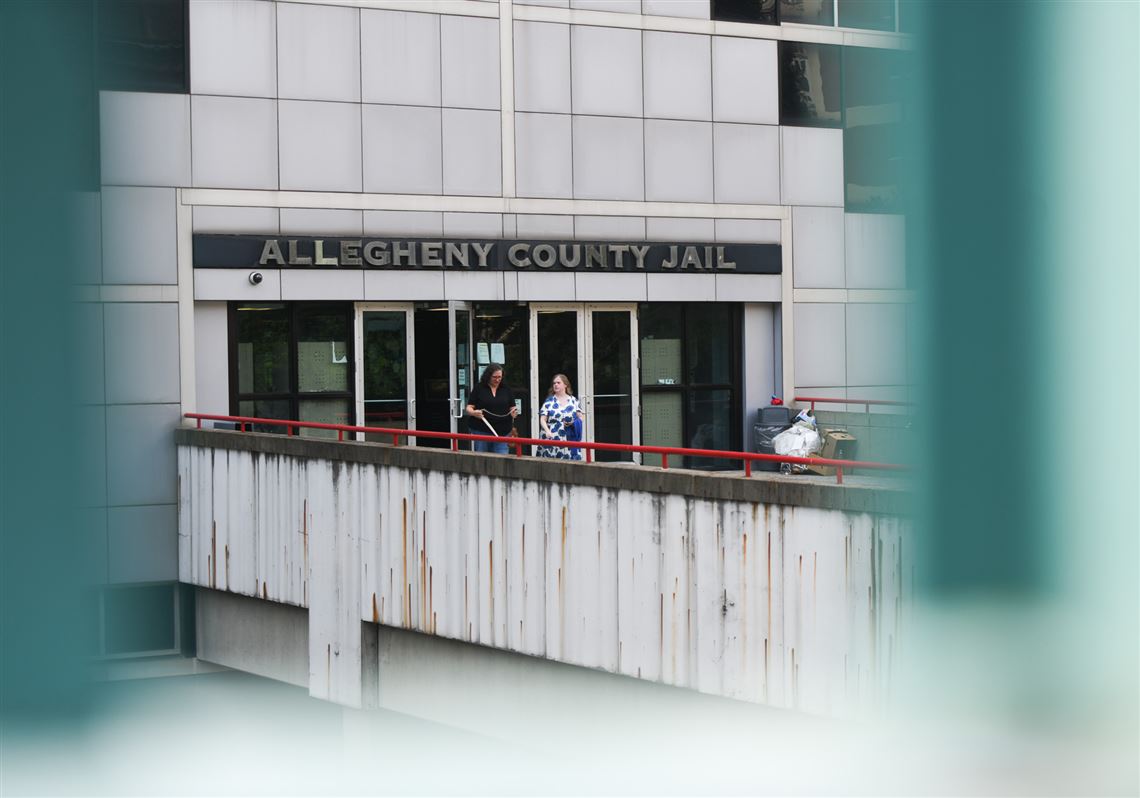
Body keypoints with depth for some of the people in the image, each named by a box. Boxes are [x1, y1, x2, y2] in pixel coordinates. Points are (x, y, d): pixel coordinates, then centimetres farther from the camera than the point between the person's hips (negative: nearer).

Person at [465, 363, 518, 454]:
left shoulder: (506, 390, 10)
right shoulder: (479, 389, 3)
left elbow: (512, 408, 13)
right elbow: (469, 408, 3)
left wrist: (514, 413, -10)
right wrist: (474, 413, -20)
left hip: (502, 432, 1)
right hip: (481, 431, -1)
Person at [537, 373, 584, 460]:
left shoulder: (573, 401, 10)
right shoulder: (549, 401, 6)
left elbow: (581, 417, 13)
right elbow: (542, 419, 1)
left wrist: (574, 423, -9)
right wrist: (547, 431, -18)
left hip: (570, 440, 1)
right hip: (551, 440, -1)